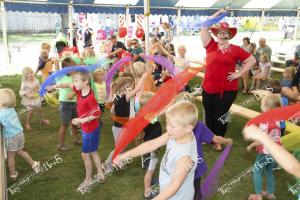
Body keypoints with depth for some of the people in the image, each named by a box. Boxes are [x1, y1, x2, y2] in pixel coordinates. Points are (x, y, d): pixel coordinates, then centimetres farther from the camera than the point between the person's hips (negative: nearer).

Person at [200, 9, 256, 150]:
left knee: (220, 116, 7)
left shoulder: (235, 49, 0)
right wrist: (217, 14, -2)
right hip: (208, 88, 2)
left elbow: (252, 60, 4)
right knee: (209, 115, 15)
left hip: (227, 90, -2)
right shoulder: (211, 45, 3)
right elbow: (204, 29, -2)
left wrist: (239, 73, -3)